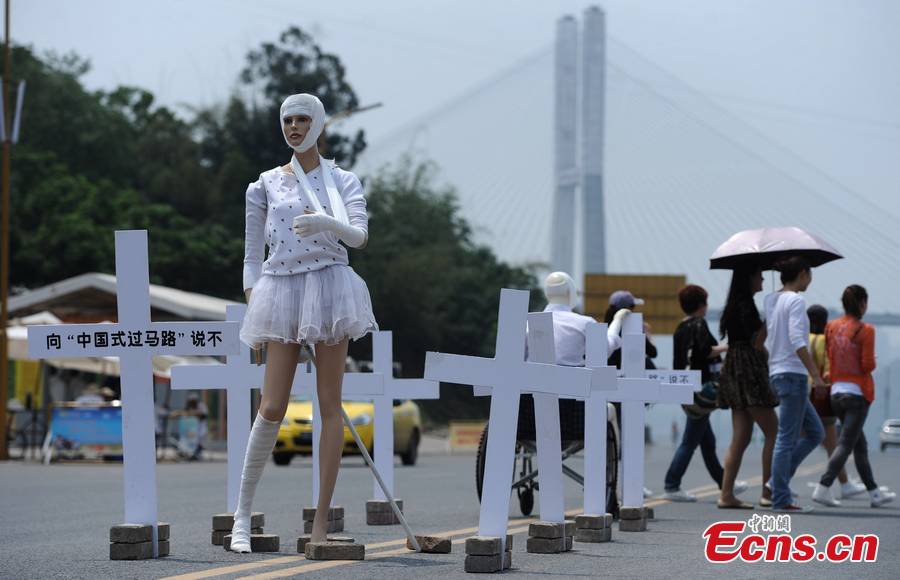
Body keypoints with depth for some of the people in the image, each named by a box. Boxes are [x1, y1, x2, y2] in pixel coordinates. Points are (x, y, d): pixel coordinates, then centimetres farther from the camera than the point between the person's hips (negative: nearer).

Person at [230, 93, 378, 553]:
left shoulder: (342, 181, 8)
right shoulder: (266, 185, 11)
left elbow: (359, 235, -7)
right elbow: (252, 255, 11)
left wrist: (327, 223, -27)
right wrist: (252, 309, 0)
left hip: (329, 287, 0)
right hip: (282, 290, 0)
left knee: (329, 404, -1)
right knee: (272, 407, -7)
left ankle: (322, 520, 2)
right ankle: (242, 513, 0)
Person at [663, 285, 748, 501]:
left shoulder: (680, 329, 13)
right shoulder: (699, 325, -10)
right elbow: (705, 351, -22)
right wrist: (724, 348, -8)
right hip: (702, 387, -9)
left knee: (707, 441, 15)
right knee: (690, 441, -7)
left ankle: (724, 483, 24)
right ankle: (671, 487, -8)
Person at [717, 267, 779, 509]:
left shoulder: (734, 305, 16)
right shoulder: (746, 306, -12)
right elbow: (756, 343, -16)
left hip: (734, 370, 10)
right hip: (749, 371, -10)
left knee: (740, 437, 6)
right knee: (773, 432, -5)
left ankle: (726, 494, 2)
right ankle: (768, 492, -6)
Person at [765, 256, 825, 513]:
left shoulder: (771, 300, 13)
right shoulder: (796, 301, -12)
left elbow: (763, 339, 17)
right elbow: (797, 341, -21)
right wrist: (815, 375, -21)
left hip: (776, 374, 9)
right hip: (793, 373, -9)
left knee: (815, 432, 14)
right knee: (788, 438, -5)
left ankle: (777, 483, 9)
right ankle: (781, 498, -2)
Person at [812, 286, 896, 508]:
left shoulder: (831, 327, 6)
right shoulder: (865, 330, -11)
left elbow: (830, 360, 9)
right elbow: (868, 365, -13)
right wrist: (873, 362, 7)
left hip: (836, 392, 7)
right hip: (857, 393, -7)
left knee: (860, 444, 15)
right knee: (846, 443, -6)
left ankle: (874, 493, 22)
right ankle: (823, 488, -16)